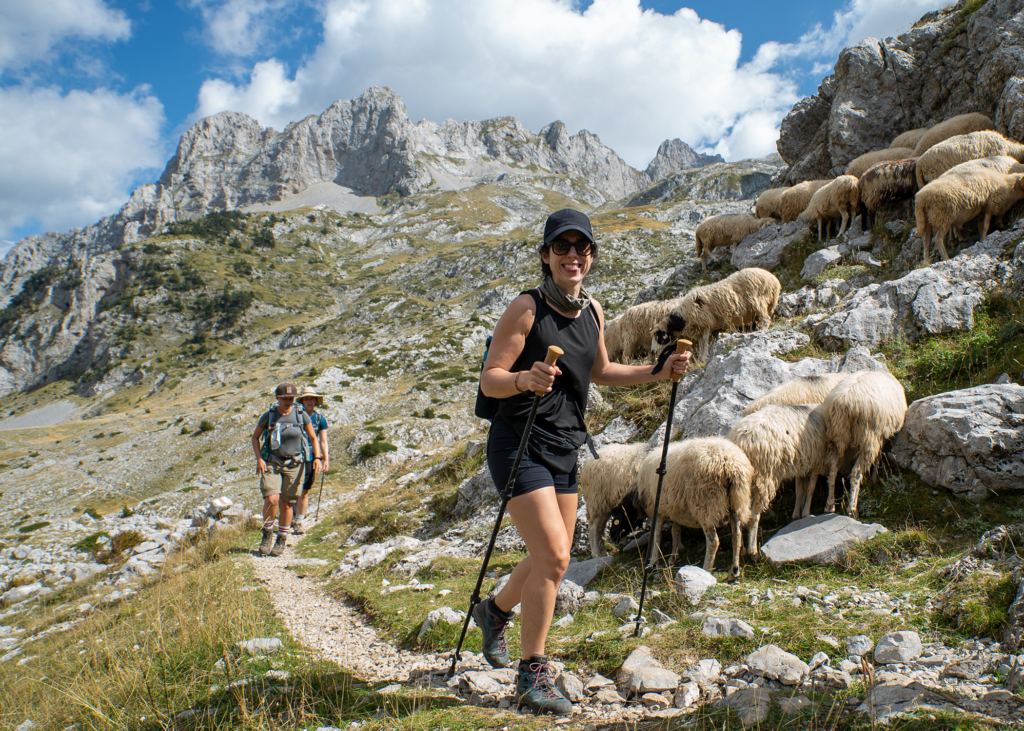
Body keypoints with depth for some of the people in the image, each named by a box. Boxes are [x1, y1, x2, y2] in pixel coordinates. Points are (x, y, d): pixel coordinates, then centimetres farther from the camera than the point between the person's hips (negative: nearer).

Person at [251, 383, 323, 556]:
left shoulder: (301, 415, -4)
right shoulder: (268, 415, -5)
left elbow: (313, 438, 5)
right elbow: (255, 437, 8)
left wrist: (317, 458, -9)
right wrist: (259, 459, -5)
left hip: (293, 464, 1)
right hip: (272, 463, -1)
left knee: (286, 504, 4)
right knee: (271, 499, -17)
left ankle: (282, 540, 21)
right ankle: (267, 533, 8)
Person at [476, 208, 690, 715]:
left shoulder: (592, 310, 8)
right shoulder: (527, 308, -13)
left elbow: (599, 373, 22)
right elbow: (489, 380, -15)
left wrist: (658, 372, 12)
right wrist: (525, 379, -36)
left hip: (564, 450, 7)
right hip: (519, 445, -7)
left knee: (553, 560, 16)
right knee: (552, 557, -15)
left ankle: (494, 611, 44)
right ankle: (532, 674, 2)